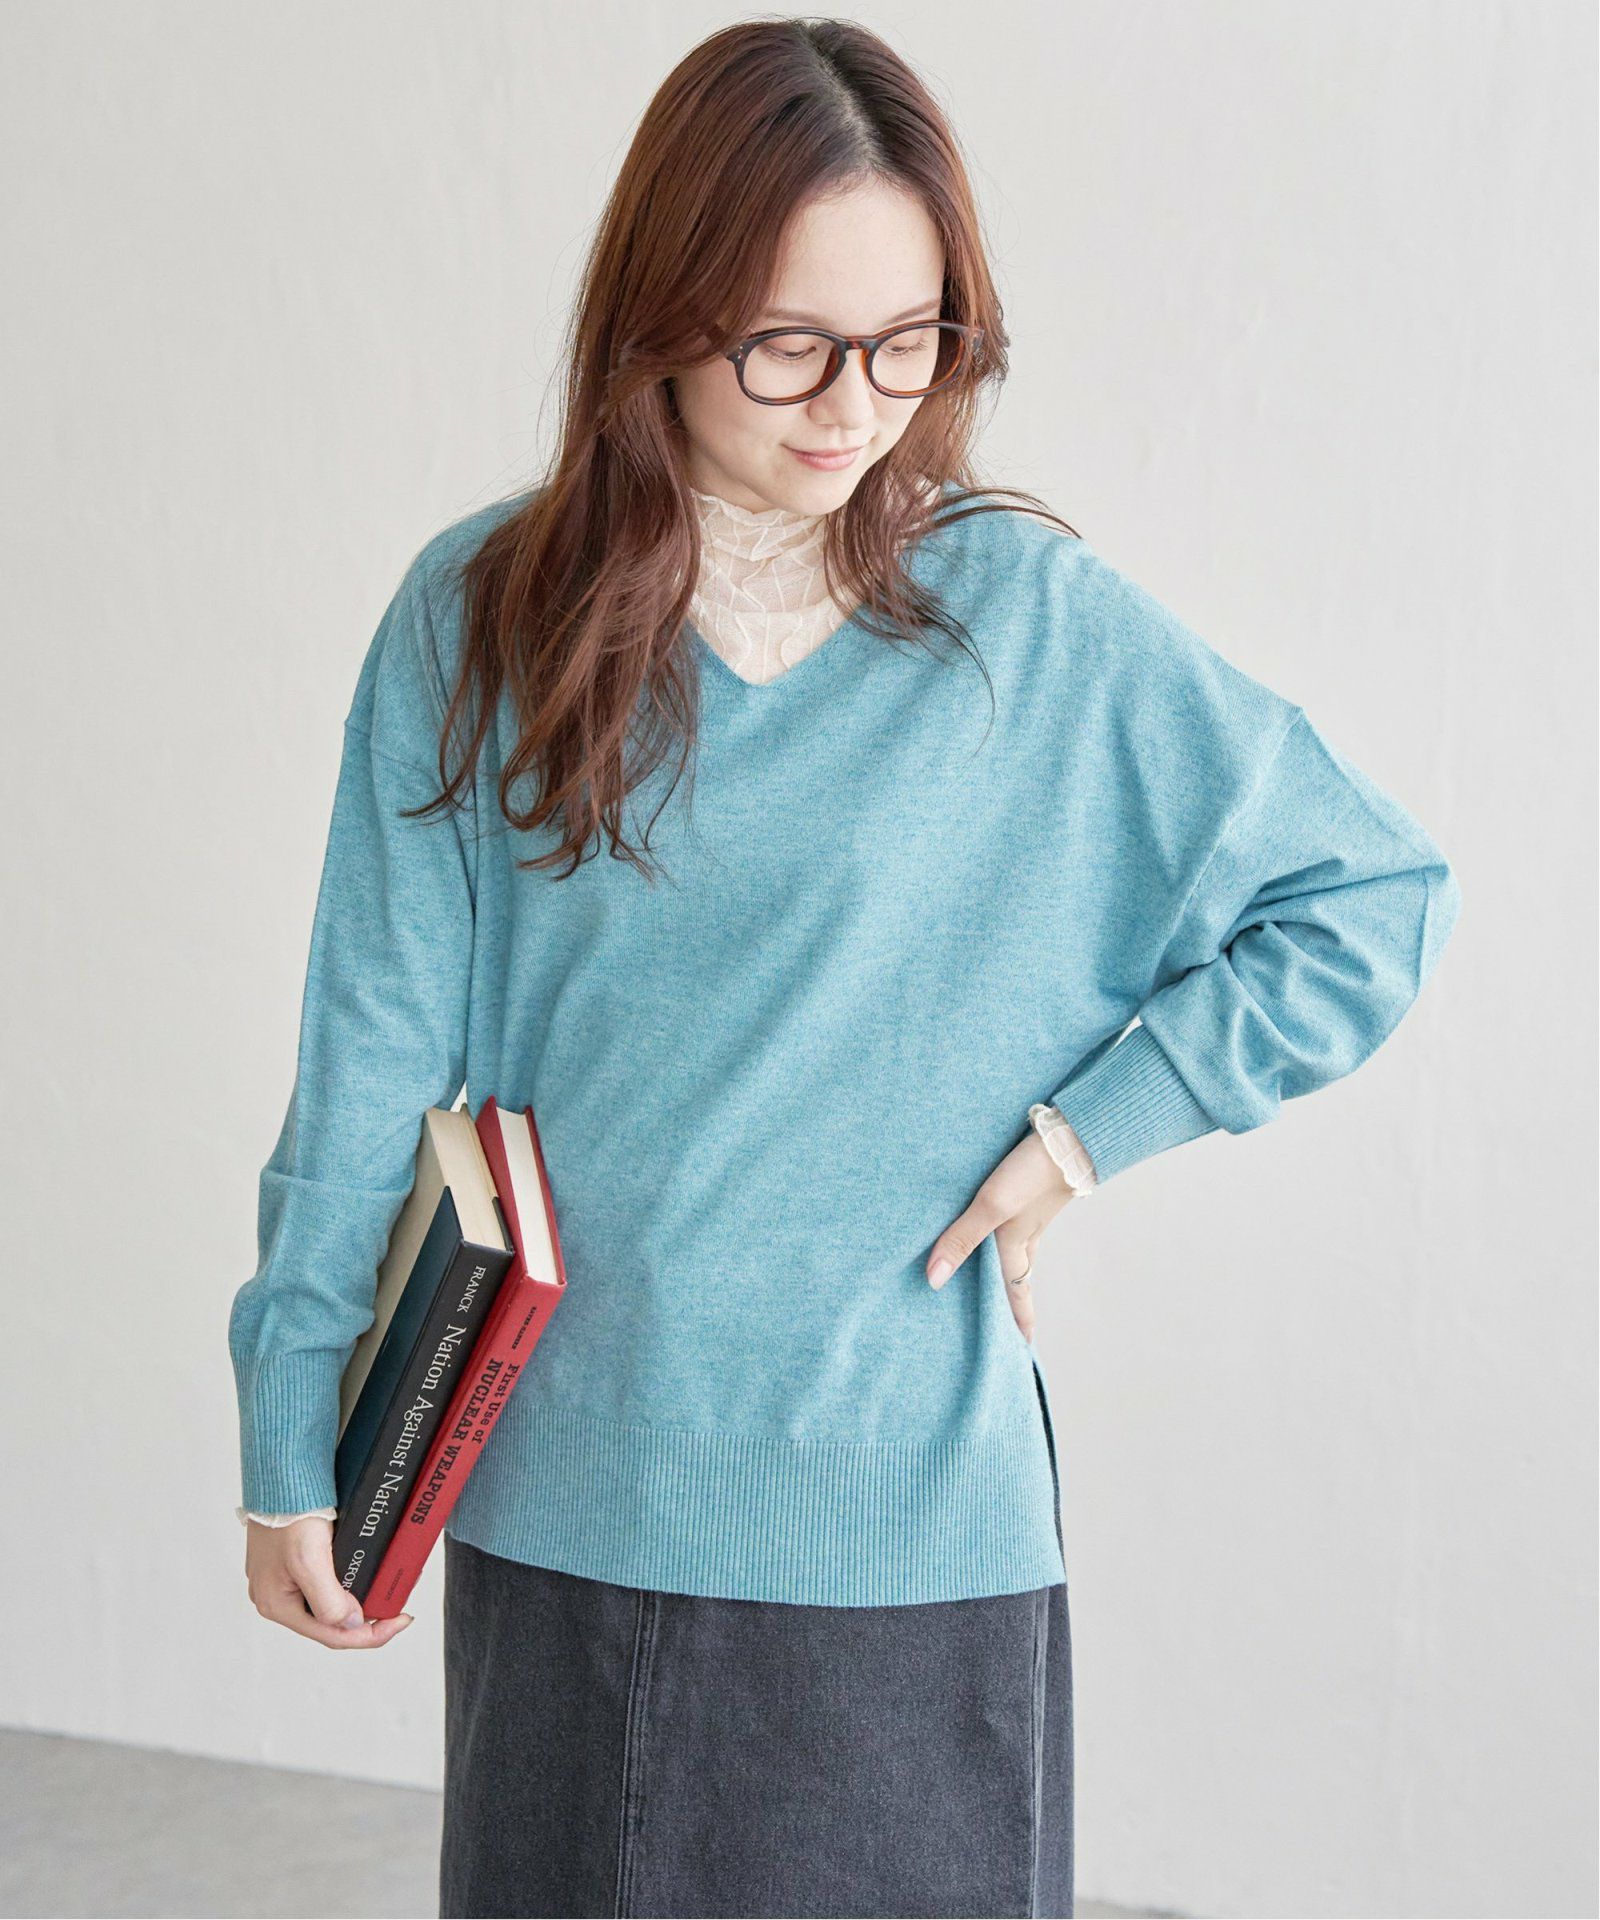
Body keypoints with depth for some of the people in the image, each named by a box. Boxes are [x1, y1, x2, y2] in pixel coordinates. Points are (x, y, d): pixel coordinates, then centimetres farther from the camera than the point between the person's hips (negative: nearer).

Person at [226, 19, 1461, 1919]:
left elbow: (1376, 900, 1)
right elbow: (373, 1051, 1)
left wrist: (1084, 1126, -6)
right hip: (562, 1508, 2)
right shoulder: (479, 615, -1)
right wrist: (288, 1444, 2)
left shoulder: (1035, 619, -5)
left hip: (908, 1513, -1)